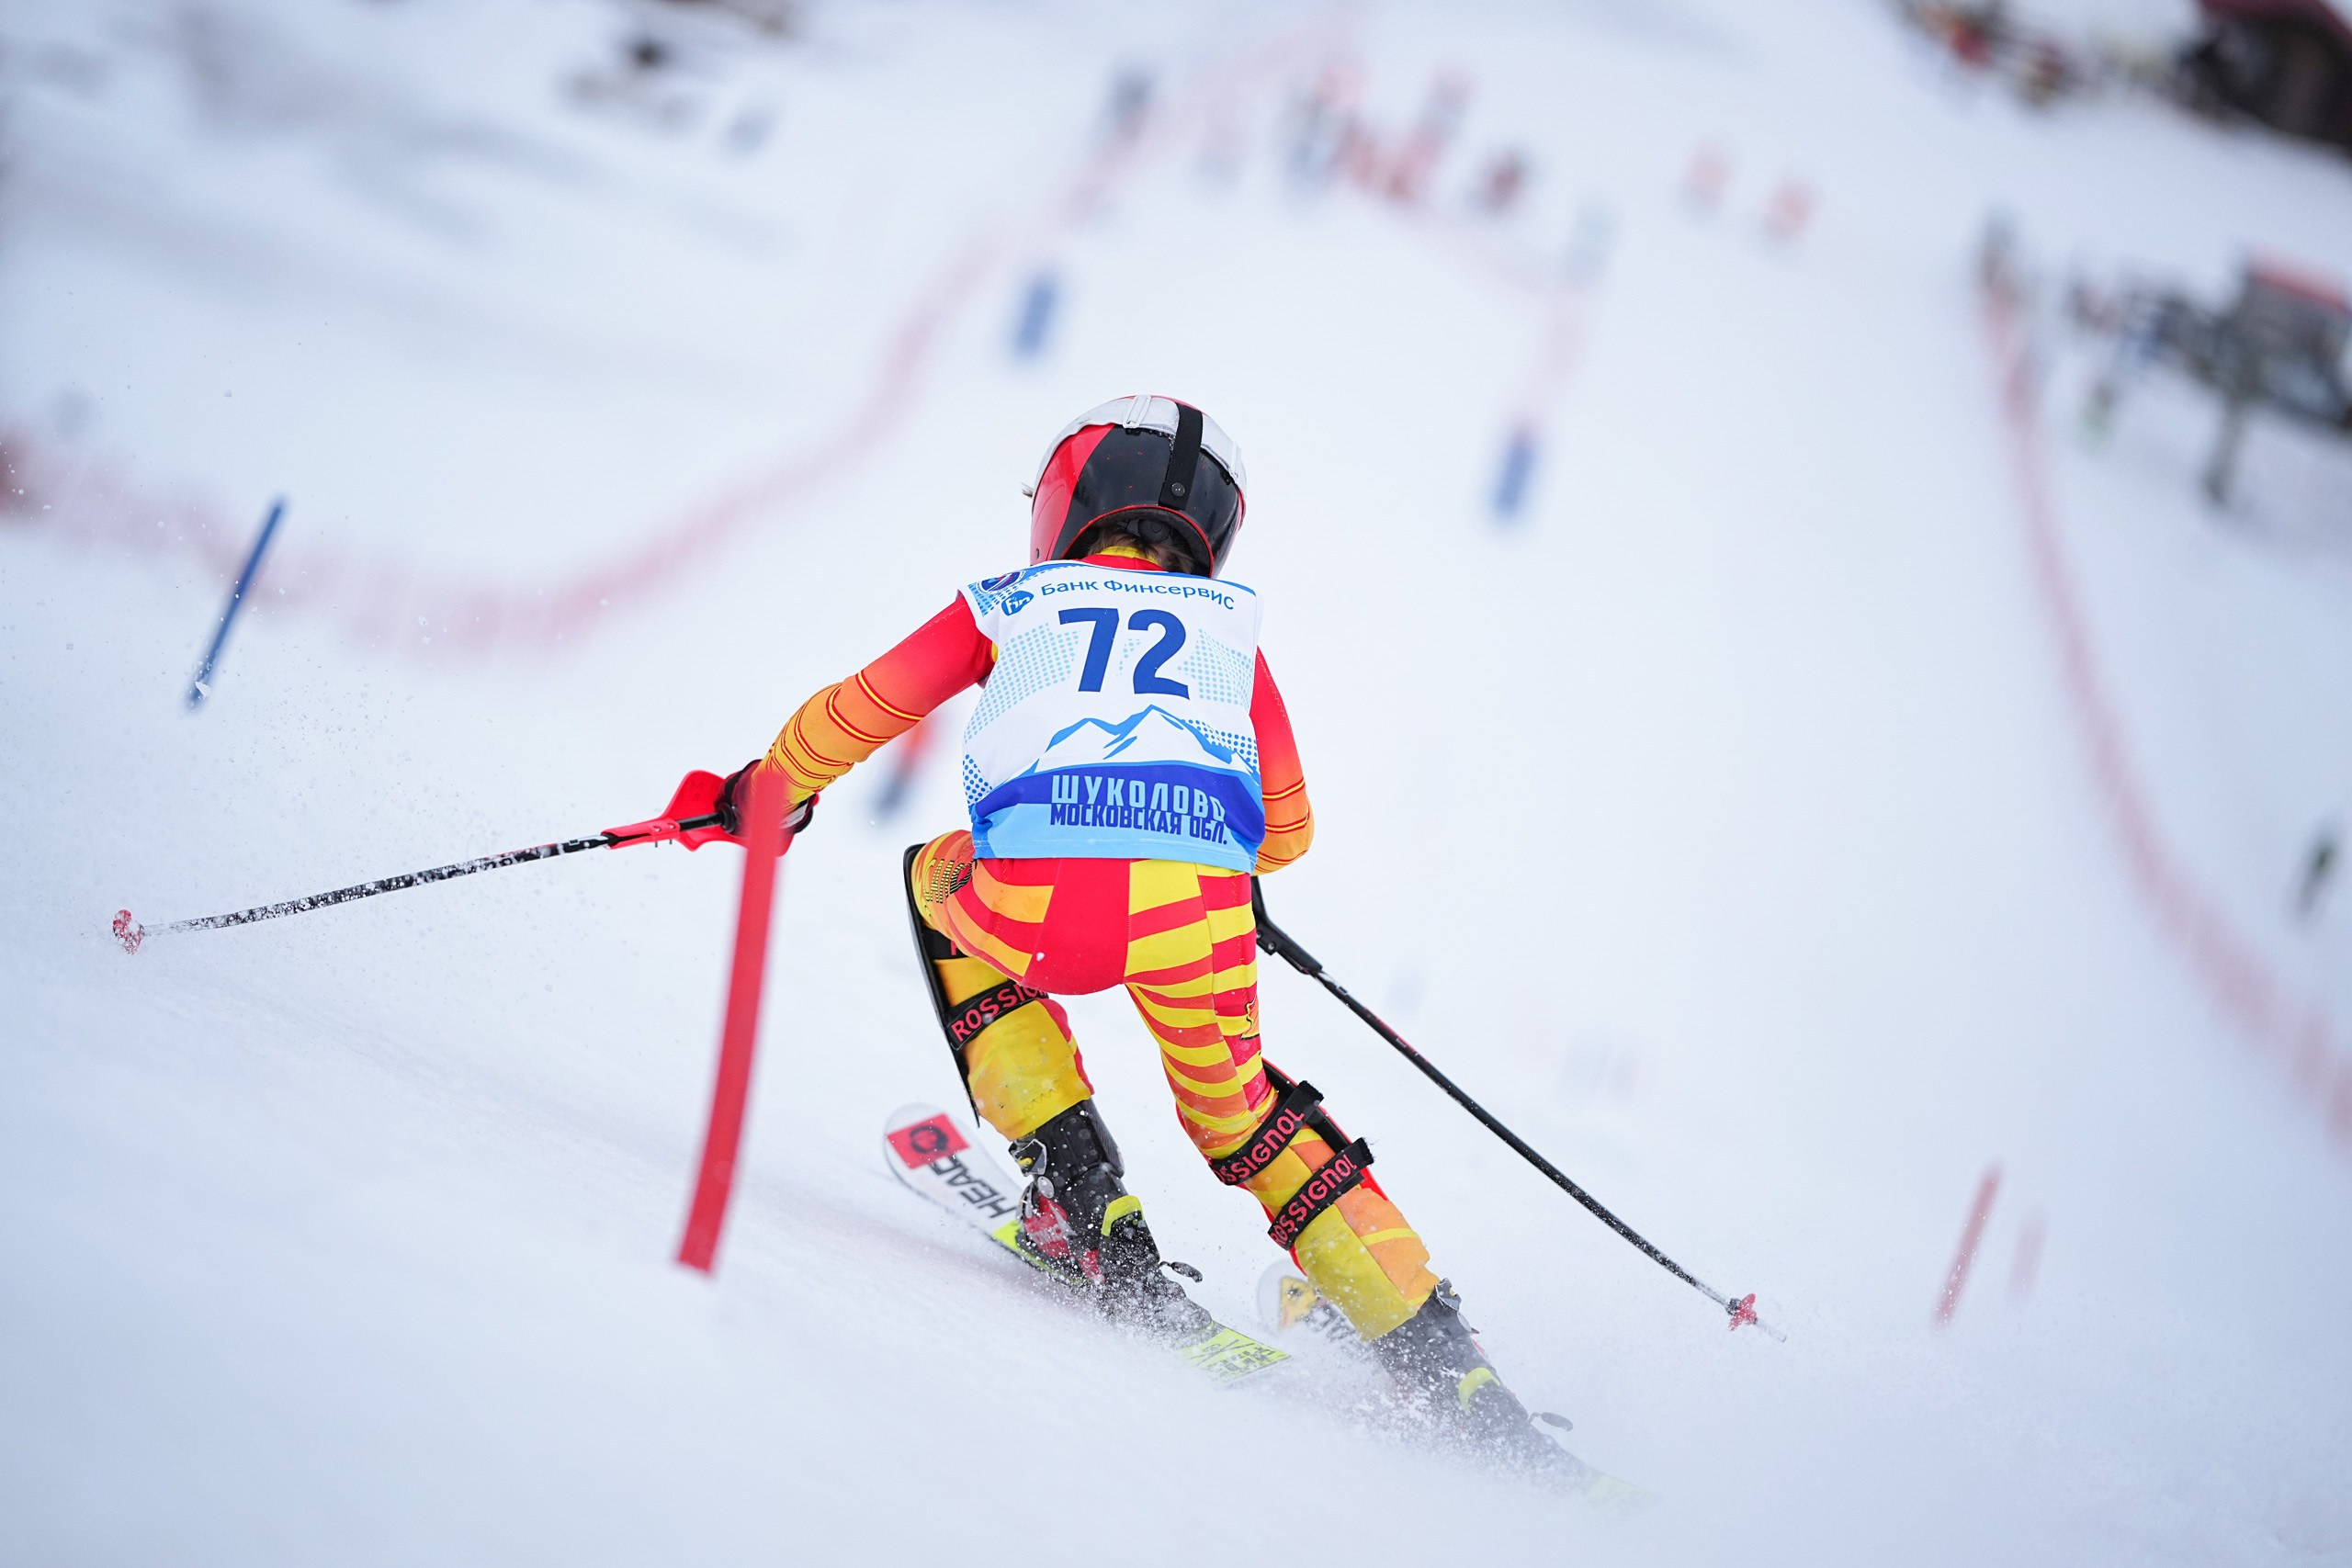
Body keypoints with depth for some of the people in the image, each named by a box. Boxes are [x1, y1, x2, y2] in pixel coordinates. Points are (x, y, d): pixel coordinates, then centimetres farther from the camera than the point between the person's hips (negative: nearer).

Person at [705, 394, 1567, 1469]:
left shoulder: (1010, 604, 27)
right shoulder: (1229, 623, 31)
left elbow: (854, 716, 30)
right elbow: (1285, 831, 33)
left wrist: (765, 793, 50)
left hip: (1037, 901, -2)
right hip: (1194, 907, 2)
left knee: (939, 880, 33)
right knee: (1238, 1112, 26)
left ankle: (1084, 1197, 20)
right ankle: (1444, 1367, 15)